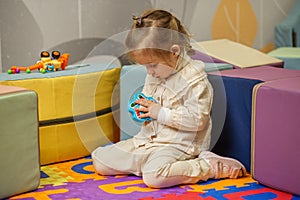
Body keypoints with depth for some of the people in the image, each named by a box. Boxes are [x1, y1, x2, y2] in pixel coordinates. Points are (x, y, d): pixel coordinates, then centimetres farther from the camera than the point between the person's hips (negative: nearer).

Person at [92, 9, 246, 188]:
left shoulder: (195, 79, -15)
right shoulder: (153, 75, 10)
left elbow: (197, 119, -21)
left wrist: (160, 113, -19)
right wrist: (139, 109, 3)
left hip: (176, 145, -8)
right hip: (146, 139, 8)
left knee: (154, 177, -38)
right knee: (99, 161, 0)